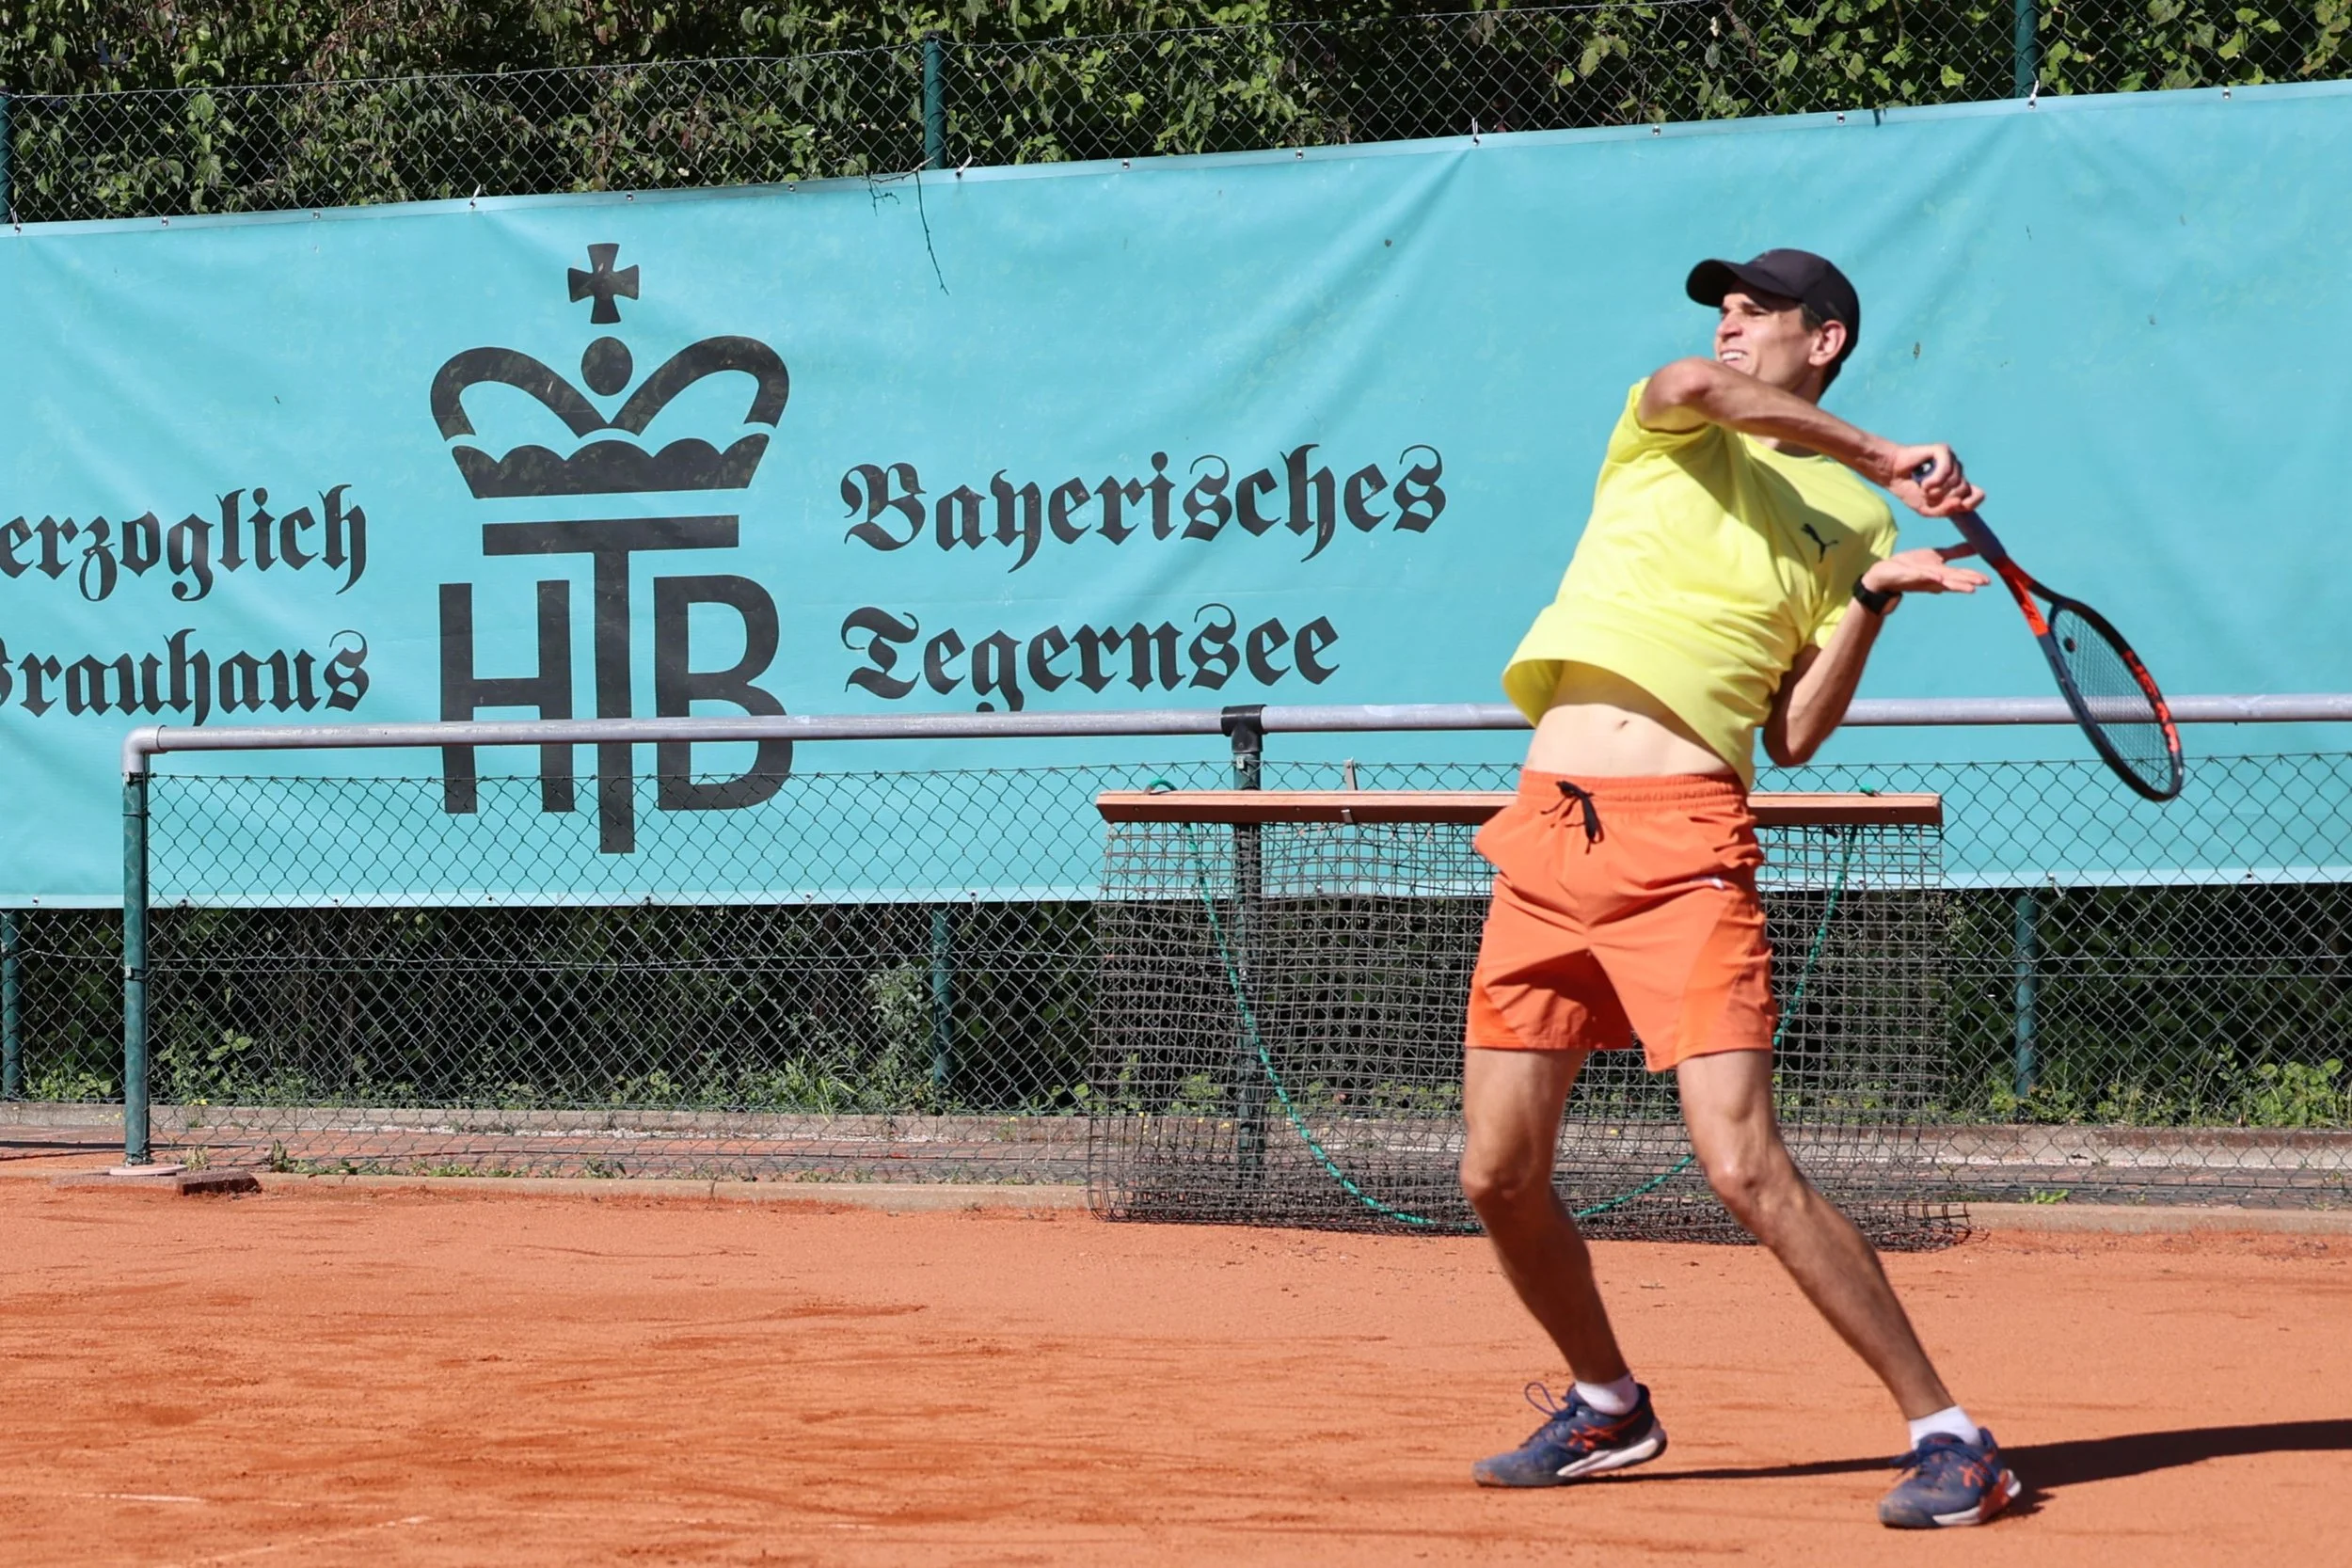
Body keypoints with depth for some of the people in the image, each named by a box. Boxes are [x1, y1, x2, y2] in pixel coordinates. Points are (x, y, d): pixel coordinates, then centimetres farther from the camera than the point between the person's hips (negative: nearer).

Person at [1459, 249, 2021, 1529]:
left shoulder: (1851, 523, 12)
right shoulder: (1662, 434, 16)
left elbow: (1795, 736, 6)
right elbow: (1690, 386, -10)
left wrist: (1872, 598, -4)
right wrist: (1880, 455, -7)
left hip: (1682, 843, -4)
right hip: (1547, 832, 4)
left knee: (1743, 1166, -17)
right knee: (1499, 1176, 5)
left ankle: (1947, 1435, -10)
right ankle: (1608, 1407, 30)